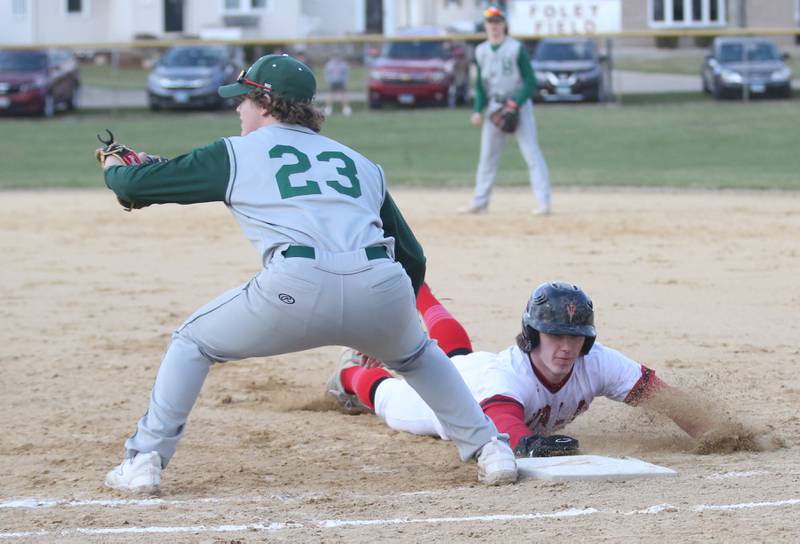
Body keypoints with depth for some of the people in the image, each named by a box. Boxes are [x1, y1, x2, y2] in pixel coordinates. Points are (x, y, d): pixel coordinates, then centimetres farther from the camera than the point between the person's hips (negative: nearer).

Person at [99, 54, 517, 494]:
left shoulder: (235, 154, 20)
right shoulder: (360, 162, 31)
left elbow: (135, 185, 23)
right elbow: (413, 258, 31)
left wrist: (115, 170, 47)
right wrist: (380, 328, 44)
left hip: (294, 291, -4)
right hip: (382, 289, 4)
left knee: (192, 342, 21)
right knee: (416, 354, 36)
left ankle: (144, 460, 14)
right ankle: (489, 448, 26)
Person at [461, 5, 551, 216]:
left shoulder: (516, 49, -8)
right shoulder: (481, 51, 8)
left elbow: (530, 81, -9)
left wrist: (516, 103, -21)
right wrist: (478, 110, 1)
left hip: (519, 104, -5)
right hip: (494, 105, 5)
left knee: (531, 153, -11)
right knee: (487, 155, 9)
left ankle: (544, 202, -14)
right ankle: (480, 202, 17)